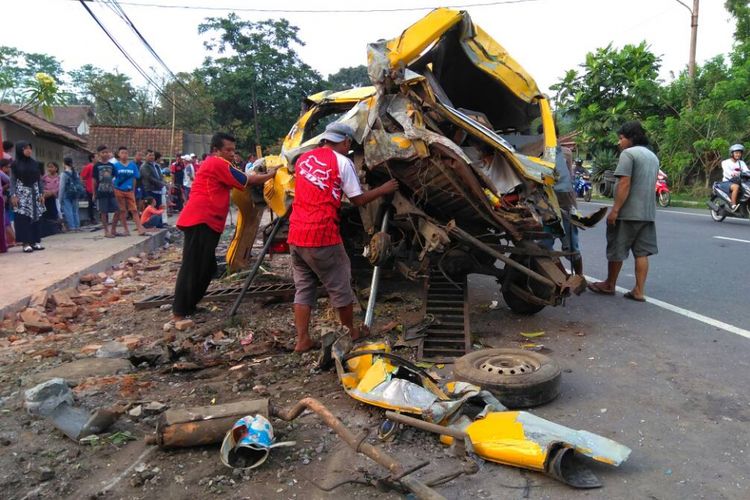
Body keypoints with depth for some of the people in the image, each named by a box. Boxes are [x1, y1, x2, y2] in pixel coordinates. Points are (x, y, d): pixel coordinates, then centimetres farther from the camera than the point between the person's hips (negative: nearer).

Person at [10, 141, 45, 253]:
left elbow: (39, 180, 10)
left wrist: (42, 194, 4)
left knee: (36, 217, 3)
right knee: (23, 218, -5)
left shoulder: (36, 164, 8)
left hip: (34, 193, 3)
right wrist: (13, 195, -10)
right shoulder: (15, 164, -1)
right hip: (22, 193, -3)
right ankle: (26, 243, -4)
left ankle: (36, 241, 8)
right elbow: (12, 181, -2)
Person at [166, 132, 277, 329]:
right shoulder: (218, 163, -4)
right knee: (192, 267, -12)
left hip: (205, 222, 10)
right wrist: (269, 175, 10)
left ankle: (188, 306, 19)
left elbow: (239, 181, 23)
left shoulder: (213, 164, 27)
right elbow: (247, 181, -2)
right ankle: (178, 315, -12)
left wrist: (263, 175, 15)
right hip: (201, 221, -10)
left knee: (205, 267, 13)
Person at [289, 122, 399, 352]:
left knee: (303, 288, 13)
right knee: (340, 287, 9)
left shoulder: (303, 158, 16)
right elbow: (358, 200, -1)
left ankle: (302, 340, 12)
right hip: (321, 236, -6)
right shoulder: (341, 161, -3)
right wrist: (383, 190, 13)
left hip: (296, 235, 7)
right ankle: (351, 333, 23)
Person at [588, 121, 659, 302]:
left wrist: (615, 209, -19)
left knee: (616, 250, 6)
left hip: (628, 213, -8)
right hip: (648, 213, 8)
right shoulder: (653, 156, 18)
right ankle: (639, 291, 6)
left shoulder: (628, 153, -11)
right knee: (642, 252, 6)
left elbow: (624, 184, -19)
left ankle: (609, 285, 18)